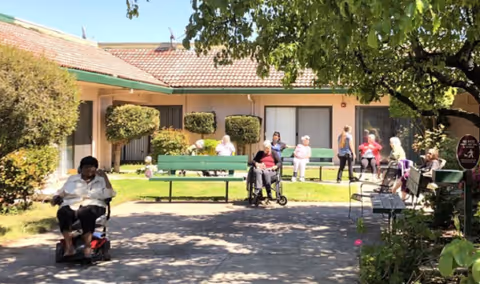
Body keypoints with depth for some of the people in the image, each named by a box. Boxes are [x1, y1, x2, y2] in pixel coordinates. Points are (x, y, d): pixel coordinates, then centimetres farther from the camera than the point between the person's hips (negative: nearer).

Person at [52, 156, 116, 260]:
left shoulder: (101, 180, 18)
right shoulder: (72, 179, 26)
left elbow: (108, 195, 2)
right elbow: (62, 192, 26)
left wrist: (105, 177, -1)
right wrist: (56, 197, 4)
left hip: (92, 206, -2)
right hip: (71, 206, 2)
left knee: (86, 213, -40)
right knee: (63, 213, -34)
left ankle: (88, 246, -44)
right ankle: (69, 246, -40)